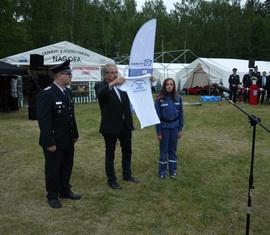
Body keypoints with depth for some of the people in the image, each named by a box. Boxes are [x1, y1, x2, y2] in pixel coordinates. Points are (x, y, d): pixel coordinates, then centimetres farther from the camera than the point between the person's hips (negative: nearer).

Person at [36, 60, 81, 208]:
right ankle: (52, 196, 23)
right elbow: (44, 120, -21)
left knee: (67, 166, 18)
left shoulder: (67, 92, 8)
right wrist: (49, 142, -21)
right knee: (53, 168, 8)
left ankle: (65, 191, 35)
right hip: (54, 141, -8)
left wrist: (75, 134, 14)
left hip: (68, 139, 8)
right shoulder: (46, 94, -18)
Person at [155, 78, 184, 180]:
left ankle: (173, 170, 26)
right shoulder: (159, 99, -9)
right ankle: (162, 172, 20)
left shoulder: (178, 98, -1)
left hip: (174, 126, 2)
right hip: (164, 127, -2)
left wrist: (180, 129, 3)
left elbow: (181, 114, 5)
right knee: (164, 149, 7)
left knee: (173, 149, 13)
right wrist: (158, 132, -8)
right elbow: (157, 116, -6)